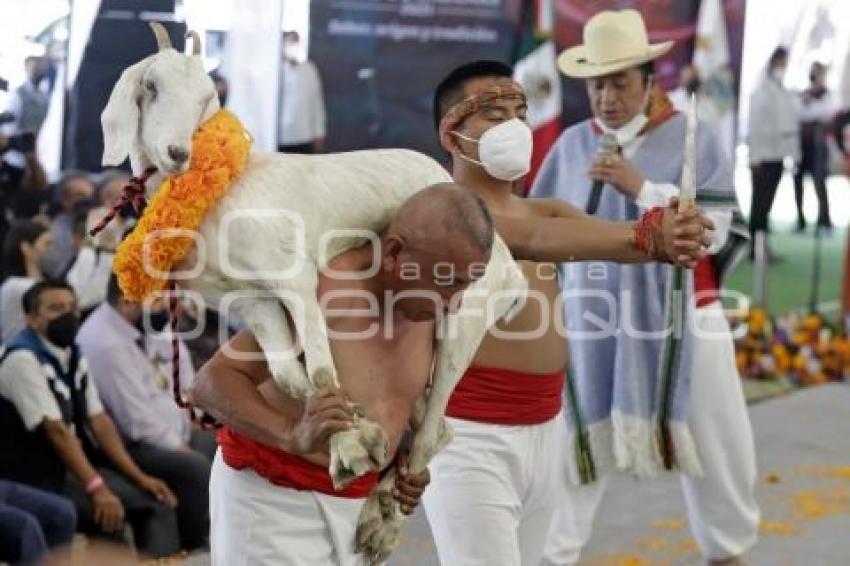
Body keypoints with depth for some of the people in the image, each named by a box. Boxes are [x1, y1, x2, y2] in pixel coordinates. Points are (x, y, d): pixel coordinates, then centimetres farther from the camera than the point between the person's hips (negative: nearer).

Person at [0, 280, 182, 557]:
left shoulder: (72, 355, 11)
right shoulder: (22, 358, -15)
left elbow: (98, 420, 8)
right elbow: (56, 430, -22)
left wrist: (139, 477, -1)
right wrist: (97, 488, -27)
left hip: (77, 463, 9)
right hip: (36, 478, -8)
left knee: (157, 501, -4)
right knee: (111, 513, -27)